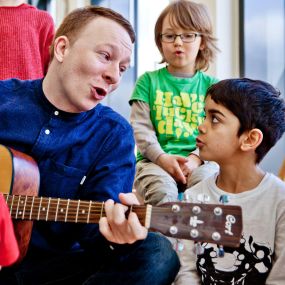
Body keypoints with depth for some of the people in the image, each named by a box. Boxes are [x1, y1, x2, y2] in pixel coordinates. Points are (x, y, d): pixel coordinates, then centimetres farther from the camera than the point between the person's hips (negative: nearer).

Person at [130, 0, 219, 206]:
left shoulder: (211, 85, 12)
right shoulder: (148, 81, 9)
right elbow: (141, 127, 1)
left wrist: (196, 158, -14)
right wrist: (162, 157, -14)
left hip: (198, 162, 1)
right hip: (155, 160, -1)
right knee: (162, 189, -33)